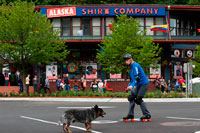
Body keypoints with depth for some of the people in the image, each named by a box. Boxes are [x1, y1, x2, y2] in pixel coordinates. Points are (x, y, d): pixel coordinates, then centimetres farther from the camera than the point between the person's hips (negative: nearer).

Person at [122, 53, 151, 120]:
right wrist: (129, 85, 15)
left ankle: (147, 114, -6)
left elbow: (137, 77, -25)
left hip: (144, 84, -10)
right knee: (132, 97, 5)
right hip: (139, 85, 10)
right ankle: (130, 114, 10)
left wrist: (132, 85, -31)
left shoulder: (135, 65, -16)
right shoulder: (131, 67, 15)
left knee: (138, 99, -13)